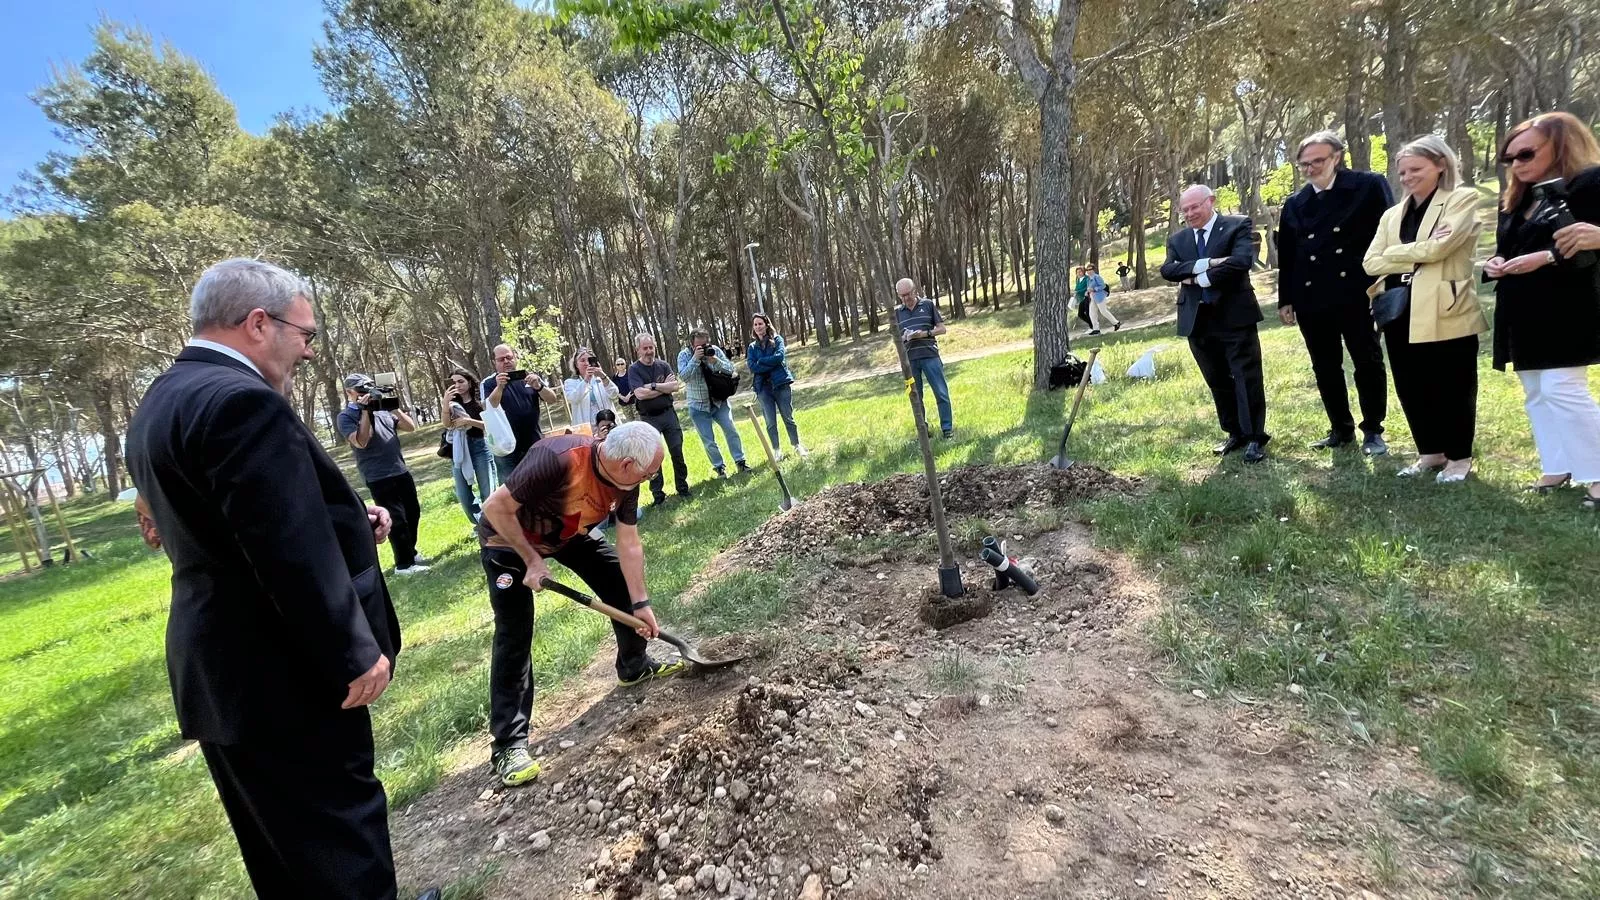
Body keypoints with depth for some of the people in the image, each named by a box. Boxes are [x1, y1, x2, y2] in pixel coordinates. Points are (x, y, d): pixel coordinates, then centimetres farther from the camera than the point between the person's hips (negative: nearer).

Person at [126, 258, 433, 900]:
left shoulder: (163, 401, 11)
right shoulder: (241, 400, -23)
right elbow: (292, 553, -27)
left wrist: (348, 517, 7)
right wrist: (355, 652, -19)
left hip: (220, 668, 10)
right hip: (278, 674, -10)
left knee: (283, 847, 23)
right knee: (338, 830, 6)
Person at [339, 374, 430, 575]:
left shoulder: (382, 410, 12)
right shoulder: (346, 416, -4)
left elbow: (410, 427, 8)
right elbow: (360, 442, -19)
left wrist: (395, 408, -4)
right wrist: (365, 411, -19)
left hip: (401, 472, 7)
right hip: (379, 478, -7)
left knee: (413, 513, 15)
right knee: (397, 520, -5)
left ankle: (411, 552, 33)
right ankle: (404, 564, 4)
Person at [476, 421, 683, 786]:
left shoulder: (625, 480, -19)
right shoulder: (558, 459, -41)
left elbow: (629, 544, -9)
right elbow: (496, 508, -32)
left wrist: (641, 604, -7)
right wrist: (532, 561, -26)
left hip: (568, 535, 7)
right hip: (508, 540, -6)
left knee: (621, 580, 4)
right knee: (514, 635, -10)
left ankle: (634, 666, 27)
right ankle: (509, 743, 0)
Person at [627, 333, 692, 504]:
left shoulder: (663, 366, 5)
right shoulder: (634, 370, -4)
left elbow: (675, 387, -8)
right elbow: (640, 394, -18)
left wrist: (653, 386, -16)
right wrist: (665, 387, -11)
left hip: (668, 413, 2)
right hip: (648, 419, -2)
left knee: (677, 453, 5)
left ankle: (683, 488, 18)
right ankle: (657, 494, 12)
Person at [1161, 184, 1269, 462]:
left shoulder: (1237, 225, 0)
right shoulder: (1177, 239, 12)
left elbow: (1242, 260, -18)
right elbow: (1167, 270, -6)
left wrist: (1199, 279, -13)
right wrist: (1206, 264, -18)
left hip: (1234, 316, -5)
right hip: (1197, 321, 5)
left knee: (1247, 378, -1)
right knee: (1217, 382, 12)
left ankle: (1255, 437, 7)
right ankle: (1235, 433, 25)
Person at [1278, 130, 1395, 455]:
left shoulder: (1369, 185, 0)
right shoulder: (1295, 204, 11)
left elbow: (1390, 233, -3)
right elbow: (1286, 255, 12)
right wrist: (1285, 299, 10)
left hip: (1357, 294, -4)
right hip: (1311, 300, 4)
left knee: (1368, 364, 4)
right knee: (1326, 369, 10)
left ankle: (1373, 431, 17)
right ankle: (1341, 429, 23)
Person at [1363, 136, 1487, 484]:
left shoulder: (1463, 200, -1)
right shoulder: (1393, 214, 15)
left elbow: (1437, 248, -16)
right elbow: (1371, 262, 3)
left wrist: (1395, 253, -2)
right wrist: (1419, 254, -7)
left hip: (1445, 312, -5)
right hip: (1401, 312, 6)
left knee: (1452, 387, 4)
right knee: (1411, 388, 11)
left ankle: (1459, 456, 19)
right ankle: (1430, 451, 27)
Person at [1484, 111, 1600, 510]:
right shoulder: (1514, 200, 17)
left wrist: (1547, 258, -25)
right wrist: (1494, 264, 0)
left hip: (1563, 311, -8)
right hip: (1522, 313, 8)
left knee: (1562, 391, -11)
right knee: (1537, 395, 10)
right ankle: (1558, 469, 18)